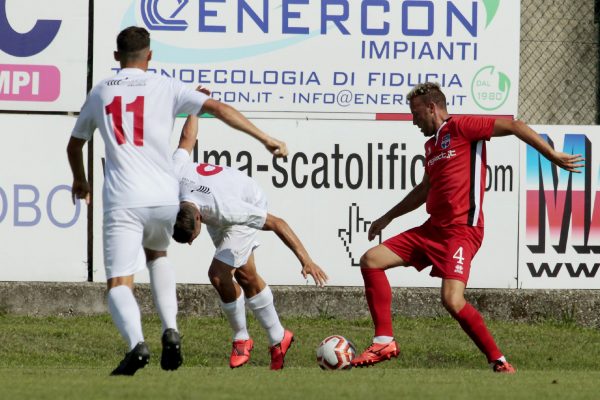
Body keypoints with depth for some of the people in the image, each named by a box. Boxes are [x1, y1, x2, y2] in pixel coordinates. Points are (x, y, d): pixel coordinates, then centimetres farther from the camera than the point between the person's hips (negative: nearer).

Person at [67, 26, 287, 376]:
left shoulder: (100, 92, 15)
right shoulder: (165, 88, 7)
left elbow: (75, 144, 29)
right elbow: (218, 108, -3)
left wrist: (80, 180, 49)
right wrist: (266, 139, 0)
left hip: (122, 202, -1)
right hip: (165, 199, 1)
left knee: (119, 284, -5)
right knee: (156, 255, 30)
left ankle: (136, 343, -34)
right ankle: (170, 331, 11)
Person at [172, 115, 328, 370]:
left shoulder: (226, 210, -46)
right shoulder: (175, 177, -34)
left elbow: (277, 223, -39)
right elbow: (187, 138, -15)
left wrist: (305, 260, -39)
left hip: (249, 204, -6)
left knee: (218, 274, -19)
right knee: (245, 275, 11)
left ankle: (241, 339, 2)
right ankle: (278, 338, 26)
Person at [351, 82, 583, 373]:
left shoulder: (460, 127, -5)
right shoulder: (432, 145, 21)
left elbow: (514, 127, -9)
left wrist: (554, 157, -12)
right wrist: (388, 217, 43)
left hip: (461, 230, -9)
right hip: (433, 228, 9)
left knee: (452, 300, -23)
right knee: (370, 261, 1)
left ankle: (498, 361, -6)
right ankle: (384, 342, 1)